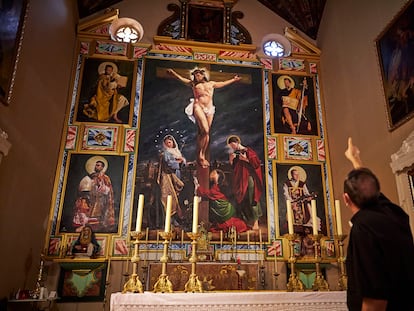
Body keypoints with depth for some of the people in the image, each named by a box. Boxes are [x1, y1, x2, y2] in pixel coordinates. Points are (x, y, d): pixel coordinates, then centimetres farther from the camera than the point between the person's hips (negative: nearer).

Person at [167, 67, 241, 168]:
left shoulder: (211, 83, 26)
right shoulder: (193, 84, 20)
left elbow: (223, 83, 39)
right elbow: (180, 78, 17)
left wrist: (233, 79, 49)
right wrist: (172, 72, 3)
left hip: (209, 109, 3)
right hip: (198, 107, -3)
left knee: (203, 133, 0)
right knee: (205, 130, -19)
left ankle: (202, 156, 5)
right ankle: (199, 155, -10)